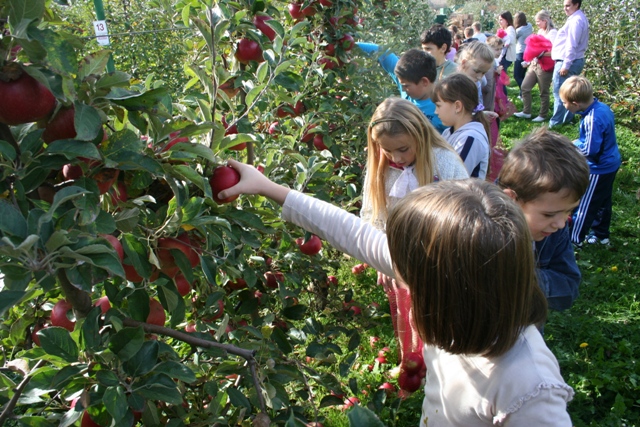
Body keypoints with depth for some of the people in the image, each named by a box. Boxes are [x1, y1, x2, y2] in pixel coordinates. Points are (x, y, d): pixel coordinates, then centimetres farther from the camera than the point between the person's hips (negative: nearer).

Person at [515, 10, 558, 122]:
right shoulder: (540, 31, 13)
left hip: (544, 67, -9)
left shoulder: (552, 32, -13)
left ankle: (542, 115, 14)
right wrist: (529, 61, 17)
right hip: (534, 65, 9)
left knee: (543, 92, 3)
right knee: (525, 87, 8)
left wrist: (541, 54, -29)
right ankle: (526, 112, 18)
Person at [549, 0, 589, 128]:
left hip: (567, 62, -11)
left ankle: (555, 123, -4)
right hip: (574, 61, 11)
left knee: (560, 94, -7)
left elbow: (571, 45, -22)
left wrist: (565, 65, -22)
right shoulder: (578, 18, 16)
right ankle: (568, 118, 23)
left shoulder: (575, 20, -17)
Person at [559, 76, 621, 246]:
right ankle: (601, 234, 38)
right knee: (603, 201, 23)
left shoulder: (592, 120, -32)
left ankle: (575, 238, 20)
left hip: (599, 169, -9)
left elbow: (591, 150, -29)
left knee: (585, 205, 6)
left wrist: (573, 146, -12)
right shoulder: (602, 107, -3)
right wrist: (579, 142, 4)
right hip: (611, 164, 9)